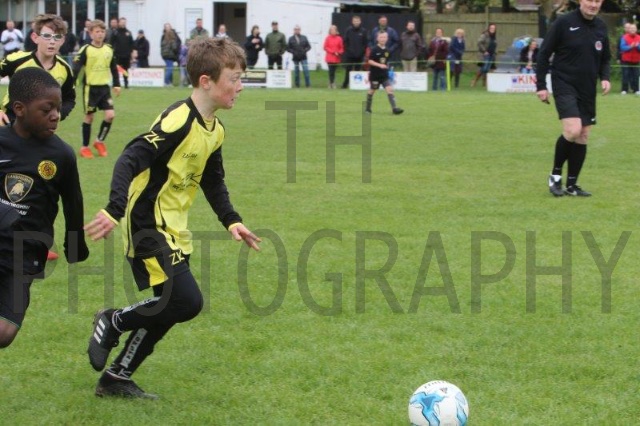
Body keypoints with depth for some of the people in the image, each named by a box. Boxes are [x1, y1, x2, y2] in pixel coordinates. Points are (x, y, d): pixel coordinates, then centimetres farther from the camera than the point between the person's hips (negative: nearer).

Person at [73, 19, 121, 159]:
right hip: (90, 87, -4)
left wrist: (116, 84, 14)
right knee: (89, 116, 2)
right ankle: (84, 147, 14)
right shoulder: (86, 50, -10)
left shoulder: (109, 49, 5)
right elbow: (76, 68, -15)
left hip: (104, 87, 4)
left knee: (110, 115, -5)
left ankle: (99, 141, 15)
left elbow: (114, 68, 16)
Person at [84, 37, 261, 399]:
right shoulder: (179, 121, -21)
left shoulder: (214, 130, 9)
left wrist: (231, 220, 12)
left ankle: (117, 379, 23)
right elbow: (131, 160, -27)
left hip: (174, 232, 10)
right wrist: (116, 209, -37)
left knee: (167, 309, 10)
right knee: (187, 302, -16)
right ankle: (114, 322, 6)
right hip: (149, 229, -10)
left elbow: (213, 181, 23)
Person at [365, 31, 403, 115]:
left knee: (389, 89, -10)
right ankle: (368, 108, 24)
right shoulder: (374, 50, -11)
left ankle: (394, 108, -16)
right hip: (374, 74, -4)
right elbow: (370, 61, -15)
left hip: (384, 74, 4)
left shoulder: (387, 50, 6)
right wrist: (379, 65, -24)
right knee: (372, 91, 8)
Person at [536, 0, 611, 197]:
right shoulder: (563, 23, -10)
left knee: (582, 137, 6)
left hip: (588, 90, 6)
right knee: (573, 130, -21)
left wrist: (604, 77, -1)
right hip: (565, 86, -6)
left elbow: (605, 58, 19)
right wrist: (541, 86, -8)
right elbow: (544, 53, -5)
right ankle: (556, 174, 0)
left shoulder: (601, 27, 6)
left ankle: (572, 185, 16)